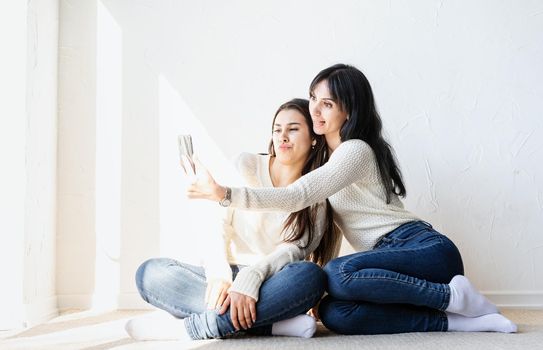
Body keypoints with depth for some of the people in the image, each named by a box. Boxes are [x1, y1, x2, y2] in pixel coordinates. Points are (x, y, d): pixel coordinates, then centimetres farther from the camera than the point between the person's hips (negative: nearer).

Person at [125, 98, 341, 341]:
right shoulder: (246, 166, 7)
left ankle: (186, 327, -31)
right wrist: (219, 274, -21)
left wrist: (251, 278, -30)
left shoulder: (317, 198, 5)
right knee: (149, 273, -22)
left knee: (309, 276, -36)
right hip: (228, 278, 1)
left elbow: (294, 249, -10)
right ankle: (273, 322, -31)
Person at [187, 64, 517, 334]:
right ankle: (455, 321, -18)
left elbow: (297, 196, -21)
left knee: (339, 274, -36)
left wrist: (227, 194, -25)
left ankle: (454, 296, -17)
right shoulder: (327, 156, 21)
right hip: (396, 257, 7)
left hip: (426, 249, -7)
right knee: (333, 313, -24)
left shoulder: (356, 150, -8)